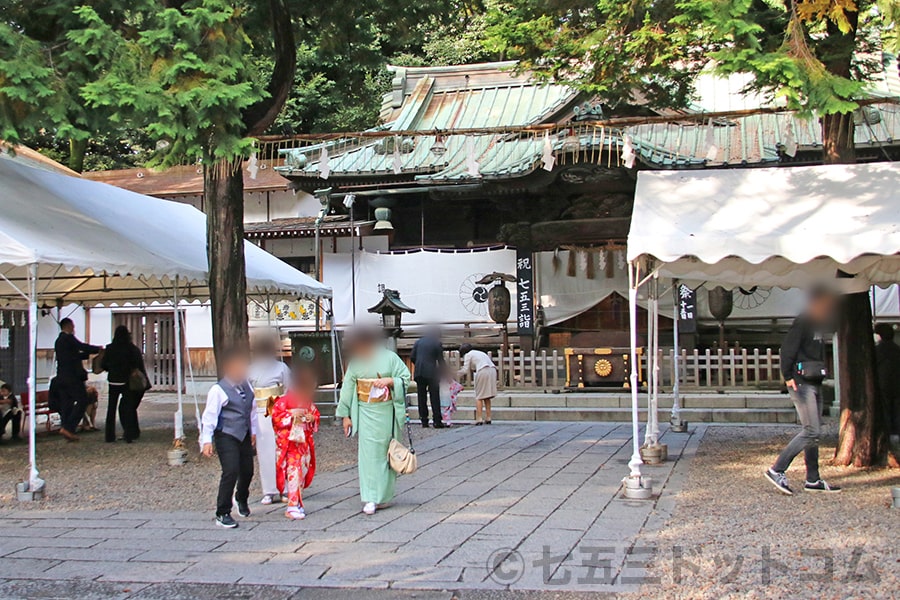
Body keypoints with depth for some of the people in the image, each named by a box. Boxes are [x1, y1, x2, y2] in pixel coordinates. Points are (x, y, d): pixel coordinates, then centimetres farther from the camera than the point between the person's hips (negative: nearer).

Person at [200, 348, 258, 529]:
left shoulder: (247, 386, 7)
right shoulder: (218, 390, -13)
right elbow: (209, 416, -13)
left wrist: (253, 431, 25)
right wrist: (206, 441, -17)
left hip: (244, 436, 7)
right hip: (226, 437, -7)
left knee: (247, 471, 14)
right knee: (231, 472, -16)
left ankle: (241, 499, 47)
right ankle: (222, 514, -4)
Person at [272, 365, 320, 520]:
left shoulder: (309, 402, 8)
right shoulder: (284, 400, -9)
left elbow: (316, 415, 19)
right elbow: (275, 416, -10)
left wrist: (312, 418, -4)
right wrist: (291, 414, -21)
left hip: (305, 442, 6)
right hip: (289, 442, -6)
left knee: (303, 472, 8)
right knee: (293, 472, -11)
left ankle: (296, 504, 18)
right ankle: (293, 506, -9)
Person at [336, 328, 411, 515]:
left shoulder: (390, 358, -4)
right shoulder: (355, 362, 3)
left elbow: (406, 378, -2)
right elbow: (348, 389, 8)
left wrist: (389, 380, -19)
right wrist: (345, 415, 6)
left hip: (387, 411, -1)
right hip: (366, 412, 1)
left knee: (386, 452, 6)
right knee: (368, 453, -6)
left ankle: (383, 495, 20)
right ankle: (370, 499, -6)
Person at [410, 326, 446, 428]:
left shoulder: (418, 342, 11)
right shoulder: (437, 343, 1)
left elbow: (412, 358, 8)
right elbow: (441, 361, 1)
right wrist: (444, 372, 13)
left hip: (419, 373, 4)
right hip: (431, 373, -4)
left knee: (422, 398, 7)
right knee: (435, 398, 0)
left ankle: (424, 421, 6)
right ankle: (437, 422, -3)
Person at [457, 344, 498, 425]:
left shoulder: (468, 355, 9)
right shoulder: (480, 353, 31)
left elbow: (465, 370, 7)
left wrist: (457, 374, 22)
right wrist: (473, 370, 32)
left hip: (483, 372, -7)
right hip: (492, 370, 7)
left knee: (479, 397, 0)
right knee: (487, 397, 14)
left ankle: (479, 419, -7)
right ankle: (488, 419, 12)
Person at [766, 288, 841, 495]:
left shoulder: (818, 325, 18)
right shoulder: (803, 323, -12)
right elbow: (787, 348, -19)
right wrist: (788, 376, -23)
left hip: (814, 383, 10)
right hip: (801, 383, -10)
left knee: (813, 432, 11)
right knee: (811, 432, -13)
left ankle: (813, 480, 16)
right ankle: (777, 470, -9)